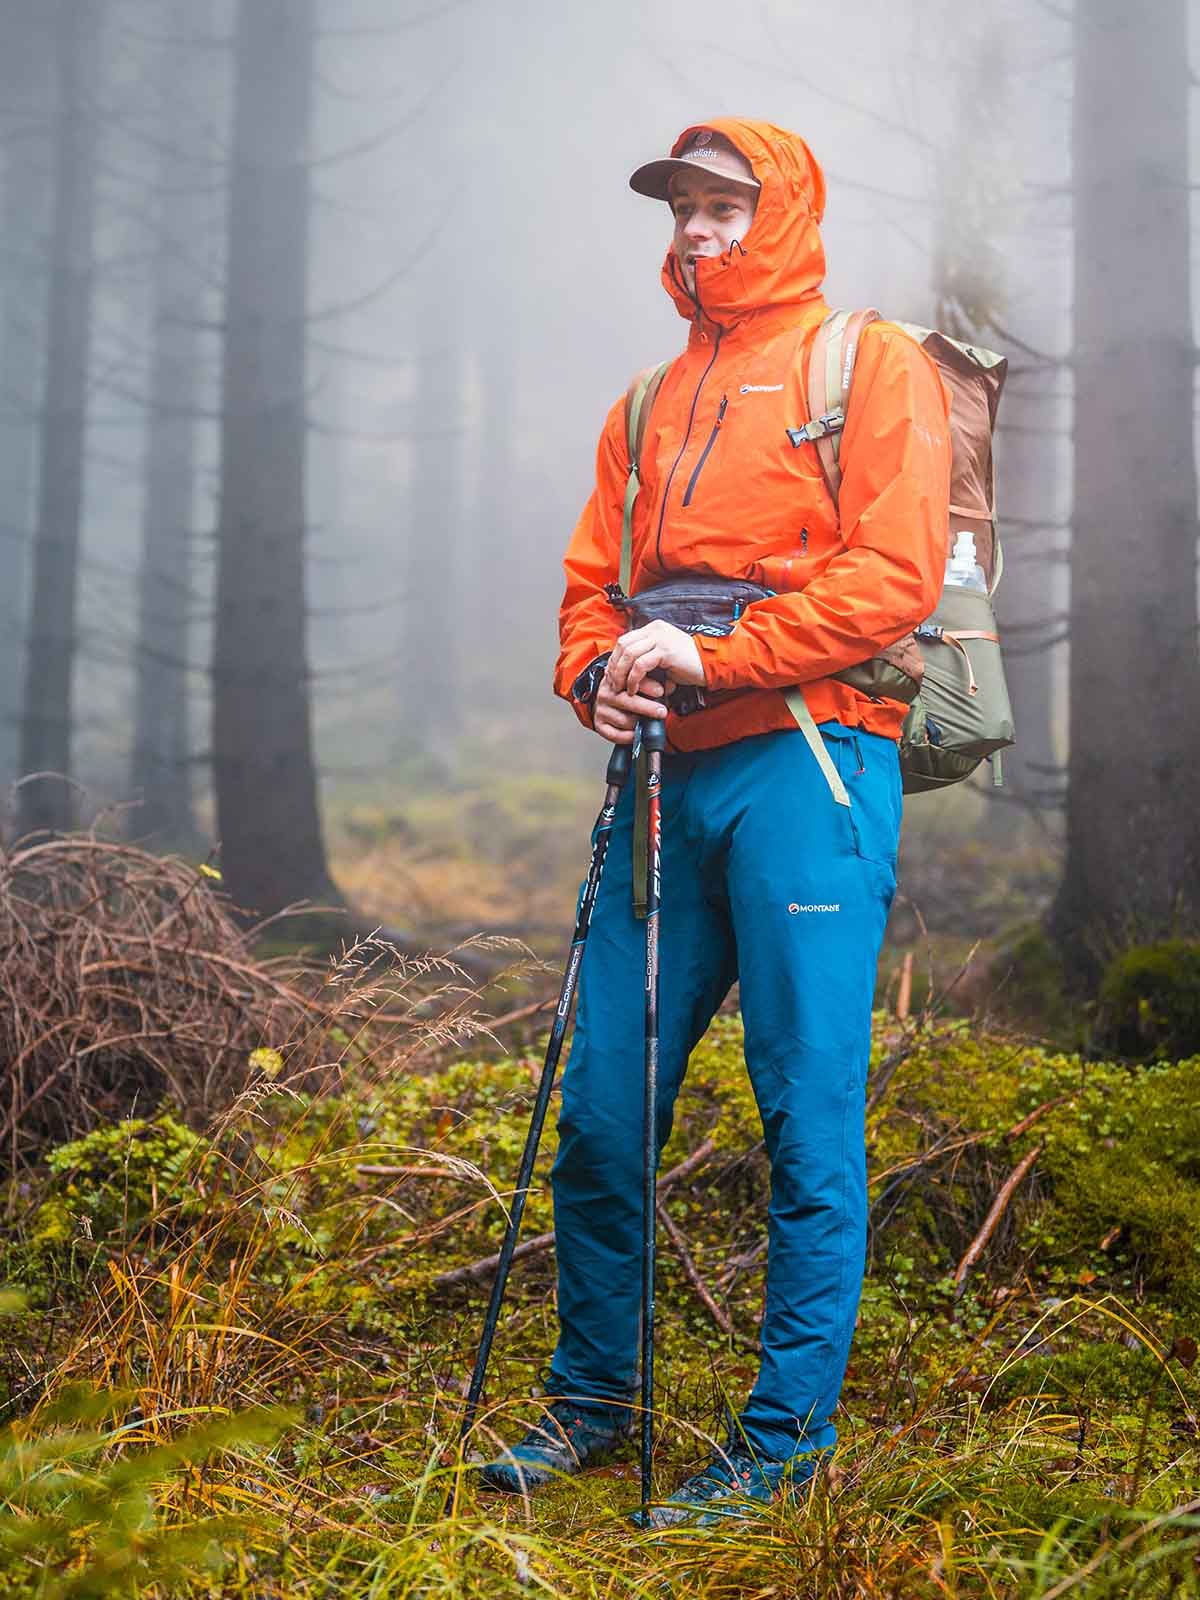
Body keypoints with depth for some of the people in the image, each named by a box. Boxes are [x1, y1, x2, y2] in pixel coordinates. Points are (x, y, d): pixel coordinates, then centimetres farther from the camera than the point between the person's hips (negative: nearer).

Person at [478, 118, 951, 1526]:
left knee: (809, 1119, -3)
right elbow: (593, 580, 21)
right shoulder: (653, 401, 22)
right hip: (666, 776, 6)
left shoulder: (870, 363, 4)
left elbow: (894, 576, -8)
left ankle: (786, 1437, 7)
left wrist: (714, 656, -15)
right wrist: (594, 671, -2)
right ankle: (591, 1398, 22)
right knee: (599, 1112, 6)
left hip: (807, 767, -6)